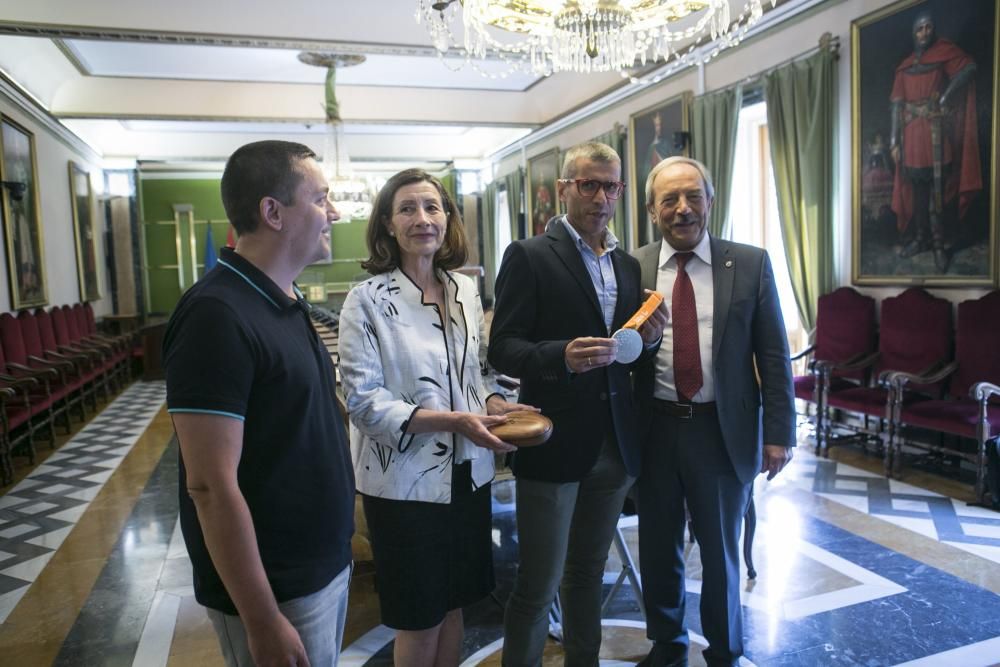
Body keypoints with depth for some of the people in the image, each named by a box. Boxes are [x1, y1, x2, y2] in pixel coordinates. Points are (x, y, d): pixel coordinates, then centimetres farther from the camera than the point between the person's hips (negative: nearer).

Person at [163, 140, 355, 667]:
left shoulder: (286, 302, 6)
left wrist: (335, 550, 15)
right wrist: (263, 623, -19)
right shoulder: (218, 315, -22)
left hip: (327, 566, 8)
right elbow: (211, 486, -23)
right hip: (275, 589, -8)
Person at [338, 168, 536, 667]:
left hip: (466, 472, 5)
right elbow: (364, 400, -17)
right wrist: (453, 421, -25)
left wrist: (494, 404, -7)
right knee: (419, 619, 12)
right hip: (405, 480, -5)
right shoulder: (367, 300, -13)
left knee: (453, 604, 21)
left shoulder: (466, 290, 4)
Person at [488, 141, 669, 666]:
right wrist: (562, 356, -30)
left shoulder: (628, 265, 11)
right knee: (538, 586, 5)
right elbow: (502, 349, -12)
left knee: (589, 572, 20)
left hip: (615, 446, 6)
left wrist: (649, 338, -6)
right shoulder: (529, 257, -8)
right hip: (554, 445, -5)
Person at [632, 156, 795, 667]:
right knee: (658, 546, 16)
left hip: (725, 430, -1)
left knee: (720, 549, 16)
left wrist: (779, 433, -4)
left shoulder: (750, 265, -2)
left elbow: (773, 356, -1)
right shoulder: (632, 269, -1)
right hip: (654, 428, 1)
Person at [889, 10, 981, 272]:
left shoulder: (944, 51, 6)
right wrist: (894, 140, 3)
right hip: (912, 134, 4)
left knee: (939, 190, -6)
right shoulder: (904, 67, 14)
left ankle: (941, 244, -2)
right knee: (918, 189, 8)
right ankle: (921, 238, 18)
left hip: (937, 131, -4)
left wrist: (945, 96, -14)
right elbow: (897, 104, 9)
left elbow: (969, 67, -10)